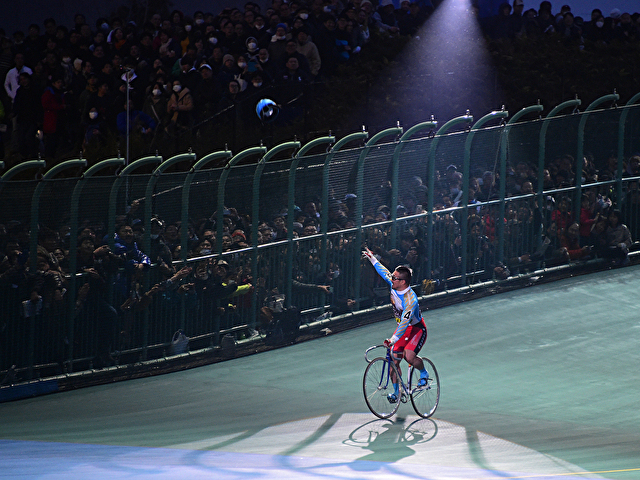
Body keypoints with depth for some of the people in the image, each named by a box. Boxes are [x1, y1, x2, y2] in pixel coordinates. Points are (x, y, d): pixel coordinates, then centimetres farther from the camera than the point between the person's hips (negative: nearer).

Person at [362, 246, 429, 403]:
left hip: (417, 328, -7)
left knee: (409, 356, -28)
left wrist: (393, 339, -52)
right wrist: (372, 258, 20)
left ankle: (424, 373, 2)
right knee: (394, 358, -4)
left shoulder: (411, 300, -35)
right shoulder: (393, 285, -12)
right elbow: (383, 271, 9)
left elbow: (405, 322, -42)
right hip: (402, 327, 7)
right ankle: (396, 392, 9)